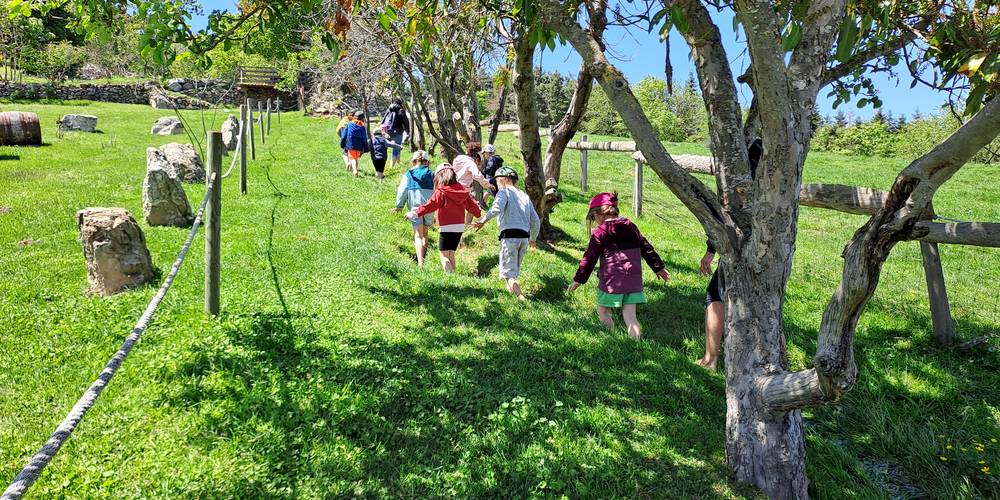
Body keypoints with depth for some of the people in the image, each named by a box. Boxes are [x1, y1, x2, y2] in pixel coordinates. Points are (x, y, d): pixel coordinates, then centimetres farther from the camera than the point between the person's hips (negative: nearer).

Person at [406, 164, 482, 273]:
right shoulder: (462, 190, 7)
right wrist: (478, 213, 36)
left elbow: (430, 205, -15)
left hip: (447, 227, -6)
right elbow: (471, 204, 16)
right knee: (451, 254, 17)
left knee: (444, 255, -2)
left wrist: (415, 213, -11)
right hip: (460, 226, 6)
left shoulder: (441, 192, -11)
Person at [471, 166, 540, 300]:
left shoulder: (504, 191, 4)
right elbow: (536, 221, 22)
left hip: (510, 236, -6)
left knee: (509, 273, -7)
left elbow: (497, 207, -20)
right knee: (514, 272, 20)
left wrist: (483, 220, -21)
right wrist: (533, 239, 35)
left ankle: (521, 298, -21)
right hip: (524, 237, 6)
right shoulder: (525, 196, 22)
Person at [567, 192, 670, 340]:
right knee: (629, 315, 5)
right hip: (634, 280, 5)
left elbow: (589, 258, -5)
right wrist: (659, 268, 25)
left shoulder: (600, 232, -6)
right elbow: (646, 248, 15)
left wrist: (578, 279, 2)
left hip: (612, 281, -5)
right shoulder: (631, 226, 10)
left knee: (603, 310, 11)